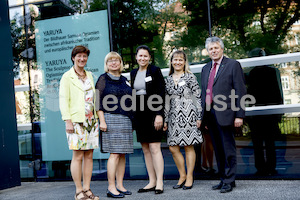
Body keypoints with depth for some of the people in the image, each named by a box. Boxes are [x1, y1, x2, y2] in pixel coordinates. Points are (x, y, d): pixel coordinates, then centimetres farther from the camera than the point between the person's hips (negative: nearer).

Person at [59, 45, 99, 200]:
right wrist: (68, 121, -13)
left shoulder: (89, 75, 17)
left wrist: (97, 118, 14)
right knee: (78, 156, -6)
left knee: (89, 155, 5)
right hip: (76, 121, -5)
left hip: (91, 120, 6)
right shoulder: (67, 77, 0)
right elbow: (63, 100, -5)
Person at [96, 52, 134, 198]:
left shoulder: (124, 80, 19)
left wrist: (131, 121, 18)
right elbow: (98, 101, -5)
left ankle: (120, 185, 13)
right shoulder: (103, 79, 1)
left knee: (122, 154, 5)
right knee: (115, 154, -10)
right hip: (111, 119, -6)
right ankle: (111, 187, -4)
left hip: (125, 120, 6)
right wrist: (102, 121, -14)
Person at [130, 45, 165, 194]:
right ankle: (152, 181, 16)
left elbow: (161, 94, -8)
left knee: (154, 148, -8)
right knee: (146, 150, 8)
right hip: (139, 115, 6)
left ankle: (159, 182, -2)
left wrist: (159, 114, -16)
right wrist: (132, 116, 12)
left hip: (153, 114, -6)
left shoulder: (155, 71, -3)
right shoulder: (133, 73, 14)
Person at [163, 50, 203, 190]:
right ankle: (182, 175, 18)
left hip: (188, 115, -4)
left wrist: (199, 117, -5)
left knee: (188, 146, 0)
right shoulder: (168, 80, 13)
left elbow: (198, 98, -1)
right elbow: (166, 101, 15)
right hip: (173, 117, 4)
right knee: (173, 147, 2)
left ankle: (189, 177, 12)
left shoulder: (190, 77, 1)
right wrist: (165, 120, 12)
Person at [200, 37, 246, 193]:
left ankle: (229, 181, 8)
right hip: (210, 115, 6)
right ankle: (223, 179, 22)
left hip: (224, 114, -6)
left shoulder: (233, 65, -1)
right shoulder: (205, 69, 17)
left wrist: (239, 115, -11)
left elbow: (240, 91, -5)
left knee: (228, 149, -1)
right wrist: (203, 116, 15)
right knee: (218, 150, 12)